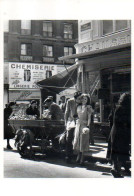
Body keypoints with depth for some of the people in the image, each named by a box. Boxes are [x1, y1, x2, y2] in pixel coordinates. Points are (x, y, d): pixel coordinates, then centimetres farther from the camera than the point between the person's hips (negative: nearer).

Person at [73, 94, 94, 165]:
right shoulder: (78, 107, 12)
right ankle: (79, 156, 21)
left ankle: (82, 158, 6)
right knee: (77, 140, 5)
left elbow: (89, 118, -6)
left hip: (84, 125, -4)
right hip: (78, 124, 5)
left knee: (83, 141, -2)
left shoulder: (88, 107, -2)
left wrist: (88, 126, -16)